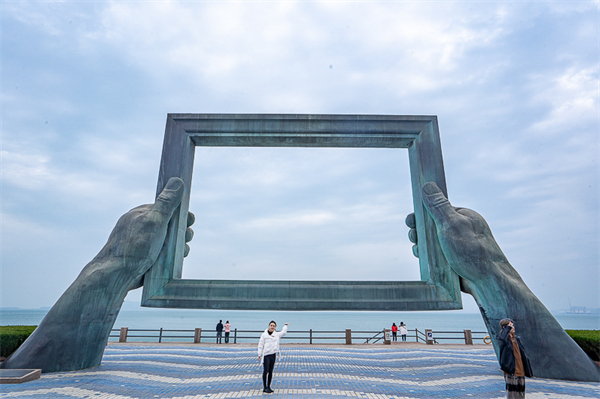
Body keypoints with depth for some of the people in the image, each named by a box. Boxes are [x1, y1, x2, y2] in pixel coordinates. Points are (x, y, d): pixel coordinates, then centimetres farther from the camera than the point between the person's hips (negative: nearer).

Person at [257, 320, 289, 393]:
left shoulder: (277, 335, 8)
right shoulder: (264, 335, -3)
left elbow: (283, 332, 25)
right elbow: (261, 345, -2)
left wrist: (285, 325, 32)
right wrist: (259, 355, -5)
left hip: (273, 355, 4)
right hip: (266, 355, -4)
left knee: (270, 372, 10)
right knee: (265, 371, -4)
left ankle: (268, 387, 20)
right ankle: (264, 388, 5)